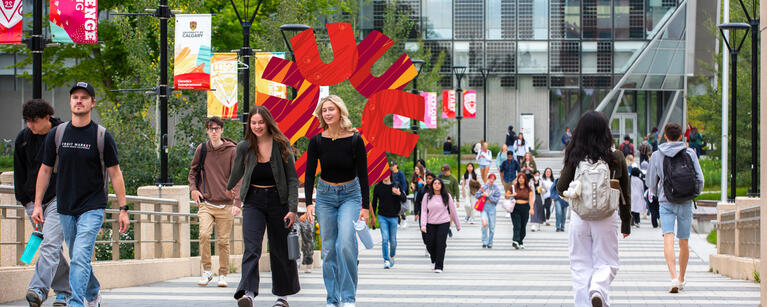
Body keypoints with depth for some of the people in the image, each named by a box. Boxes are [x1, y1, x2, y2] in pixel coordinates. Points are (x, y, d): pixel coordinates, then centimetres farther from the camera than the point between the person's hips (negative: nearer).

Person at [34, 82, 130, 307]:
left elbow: (115, 173, 0)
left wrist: (123, 209, -4)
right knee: (78, 260, 14)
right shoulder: (56, 134, 4)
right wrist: (37, 204, 6)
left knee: (80, 258, -17)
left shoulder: (102, 136, -4)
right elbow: (45, 170, 11)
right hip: (65, 209, 4)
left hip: (92, 208, -4)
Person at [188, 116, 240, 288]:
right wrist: (193, 188, 4)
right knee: (204, 234, -18)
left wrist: (237, 202, -15)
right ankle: (206, 271, -5)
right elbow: (193, 171, 22)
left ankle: (223, 275, 15)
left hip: (226, 205, -1)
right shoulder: (202, 149, 6)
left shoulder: (232, 151, -2)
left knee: (223, 241, 1)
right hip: (206, 203, 1)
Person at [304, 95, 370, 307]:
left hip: (350, 195, -2)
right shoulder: (317, 141, -7)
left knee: (346, 244, -20)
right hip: (325, 196, 2)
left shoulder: (355, 140, -12)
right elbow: (309, 174, -4)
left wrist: (365, 206, -12)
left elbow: (363, 174, -8)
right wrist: (308, 203, -15)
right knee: (328, 248, 1)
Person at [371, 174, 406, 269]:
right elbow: (374, 202, 9)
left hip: (393, 217, 0)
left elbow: (404, 200, -4)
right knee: (385, 239, -12)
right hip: (382, 217, 0)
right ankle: (386, 261, -9)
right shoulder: (378, 187, 3)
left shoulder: (396, 186, 0)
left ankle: (392, 257, 31)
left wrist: (399, 194, -26)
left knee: (393, 240, 7)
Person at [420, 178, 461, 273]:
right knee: (430, 244, 3)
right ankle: (434, 261, 33)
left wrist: (458, 225, 11)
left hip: (444, 223, -1)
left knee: (440, 244, -9)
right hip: (430, 224, 2)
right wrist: (423, 225, -10)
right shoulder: (427, 196, 2)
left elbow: (453, 211, 7)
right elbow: (424, 211, 0)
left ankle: (439, 267, -4)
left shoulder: (446, 196, 2)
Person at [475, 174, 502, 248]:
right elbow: (476, 195, 11)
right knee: (485, 223, -21)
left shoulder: (496, 189, 3)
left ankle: (490, 243, 20)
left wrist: (488, 195, -14)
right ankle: (484, 242, -13)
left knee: (492, 227, 4)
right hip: (484, 206, 0)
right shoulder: (484, 187, 8)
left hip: (492, 207, 0)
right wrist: (482, 194, -8)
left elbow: (496, 199, -7)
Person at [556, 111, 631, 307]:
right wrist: (626, 223, 14)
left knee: (581, 264, 10)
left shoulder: (575, 157, -3)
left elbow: (561, 188, 0)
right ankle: (598, 290, -20)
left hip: (579, 216, 0)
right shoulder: (616, 157, -2)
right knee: (606, 262, 7)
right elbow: (625, 192, 5)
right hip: (606, 217, 0)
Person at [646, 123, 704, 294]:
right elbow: (700, 179, -1)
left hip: (666, 202, -2)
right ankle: (681, 279, 26)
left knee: (668, 239, -11)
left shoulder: (657, 156, 1)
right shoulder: (690, 154, 2)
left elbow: (651, 182, 8)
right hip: (686, 203, 2)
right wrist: (695, 194, 19)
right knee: (684, 242, 13)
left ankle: (674, 278, -28)